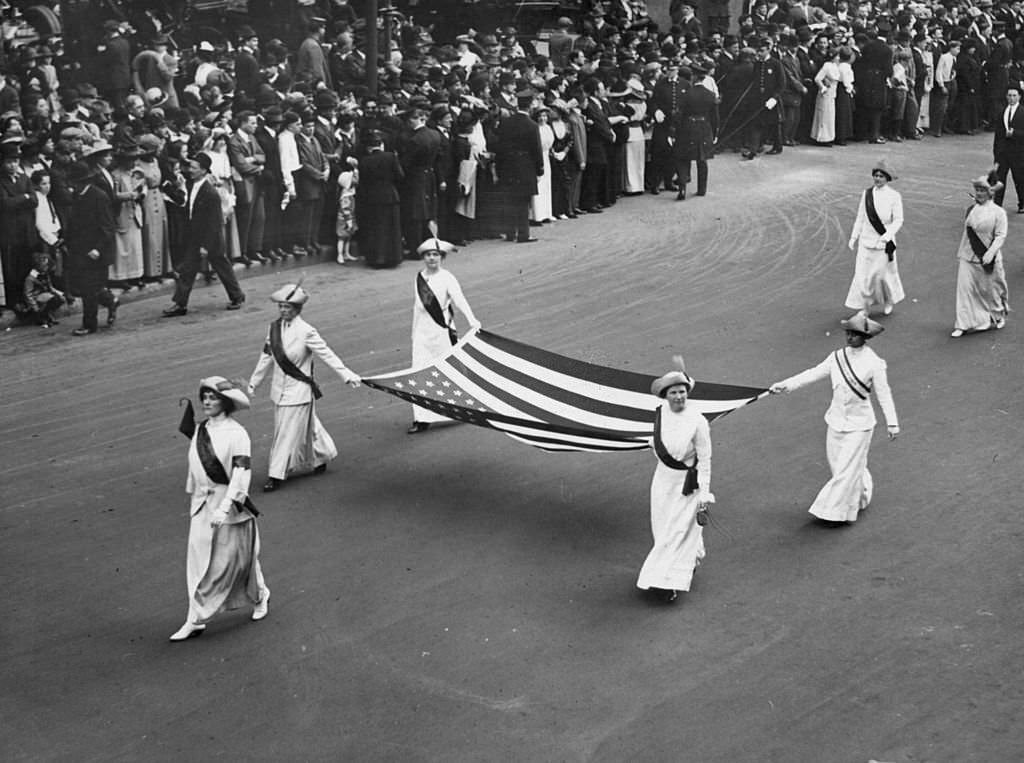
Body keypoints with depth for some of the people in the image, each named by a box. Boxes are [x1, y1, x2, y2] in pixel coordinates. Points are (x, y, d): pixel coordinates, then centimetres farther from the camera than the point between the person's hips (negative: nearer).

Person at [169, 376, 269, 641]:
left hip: (230, 503, -6)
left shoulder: (236, 433, -15)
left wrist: (225, 508, -28)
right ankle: (195, 621, 9)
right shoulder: (200, 431, 6)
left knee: (239, 558, 6)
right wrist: (194, 496, 20)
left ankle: (260, 596, 27)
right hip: (202, 505, 6)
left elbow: (242, 472, -21)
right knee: (198, 562, 3)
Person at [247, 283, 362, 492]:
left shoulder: (306, 332, -16)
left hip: (298, 390, -6)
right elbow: (266, 357, 11)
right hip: (279, 388, 6)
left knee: (288, 433, -2)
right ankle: (322, 456, 40)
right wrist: (253, 382, 16)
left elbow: (327, 355, -11)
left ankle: (277, 475, 4)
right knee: (306, 427, 19)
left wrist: (347, 375, -12)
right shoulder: (274, 328, 2)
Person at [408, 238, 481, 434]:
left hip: (442, 331, -4)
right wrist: (414, 332, 16)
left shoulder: (447, 278, -8)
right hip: (422, 333, 4)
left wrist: (471, 320, -39)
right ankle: (422, 419, -1)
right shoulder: (419, 278, 7)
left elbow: (459, 299, -22)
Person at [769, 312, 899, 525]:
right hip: (837, 419, 6)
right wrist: (785, 385, -1)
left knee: (847, 468, -3)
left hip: (858, 424, -6)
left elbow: (883, 394, -8)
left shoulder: (874, 363, -13)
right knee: (836, 462, 15)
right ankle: (862, 495, 38)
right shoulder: (838, 357, 1)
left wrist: (892, 422, -8)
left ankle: (839, 512, 9)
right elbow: (814, 373, 5)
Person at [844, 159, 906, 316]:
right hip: (866, 241, 2)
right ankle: (865, 308, 9)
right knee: (863, 274, -2)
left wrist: (887, 235, -21)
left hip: (884, 243, -2)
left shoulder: (894, 196, -6)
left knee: (884, 273, 8)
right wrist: (854, 237, 10)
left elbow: (898, 220, -7)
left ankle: (889, 300, 36)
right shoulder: (866, 194, 3)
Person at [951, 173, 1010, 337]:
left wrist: (990, 253, -25)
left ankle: (998, 316, 36)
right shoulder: (971, 210, 6)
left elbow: (1000, 236, -13)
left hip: (987, 260, -4)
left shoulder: (998, 212, -8)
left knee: (991, 289, 11)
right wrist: (960, 254, 15)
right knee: (965, 289, -3)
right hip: (968, 257, 4)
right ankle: (963, 325, 1)